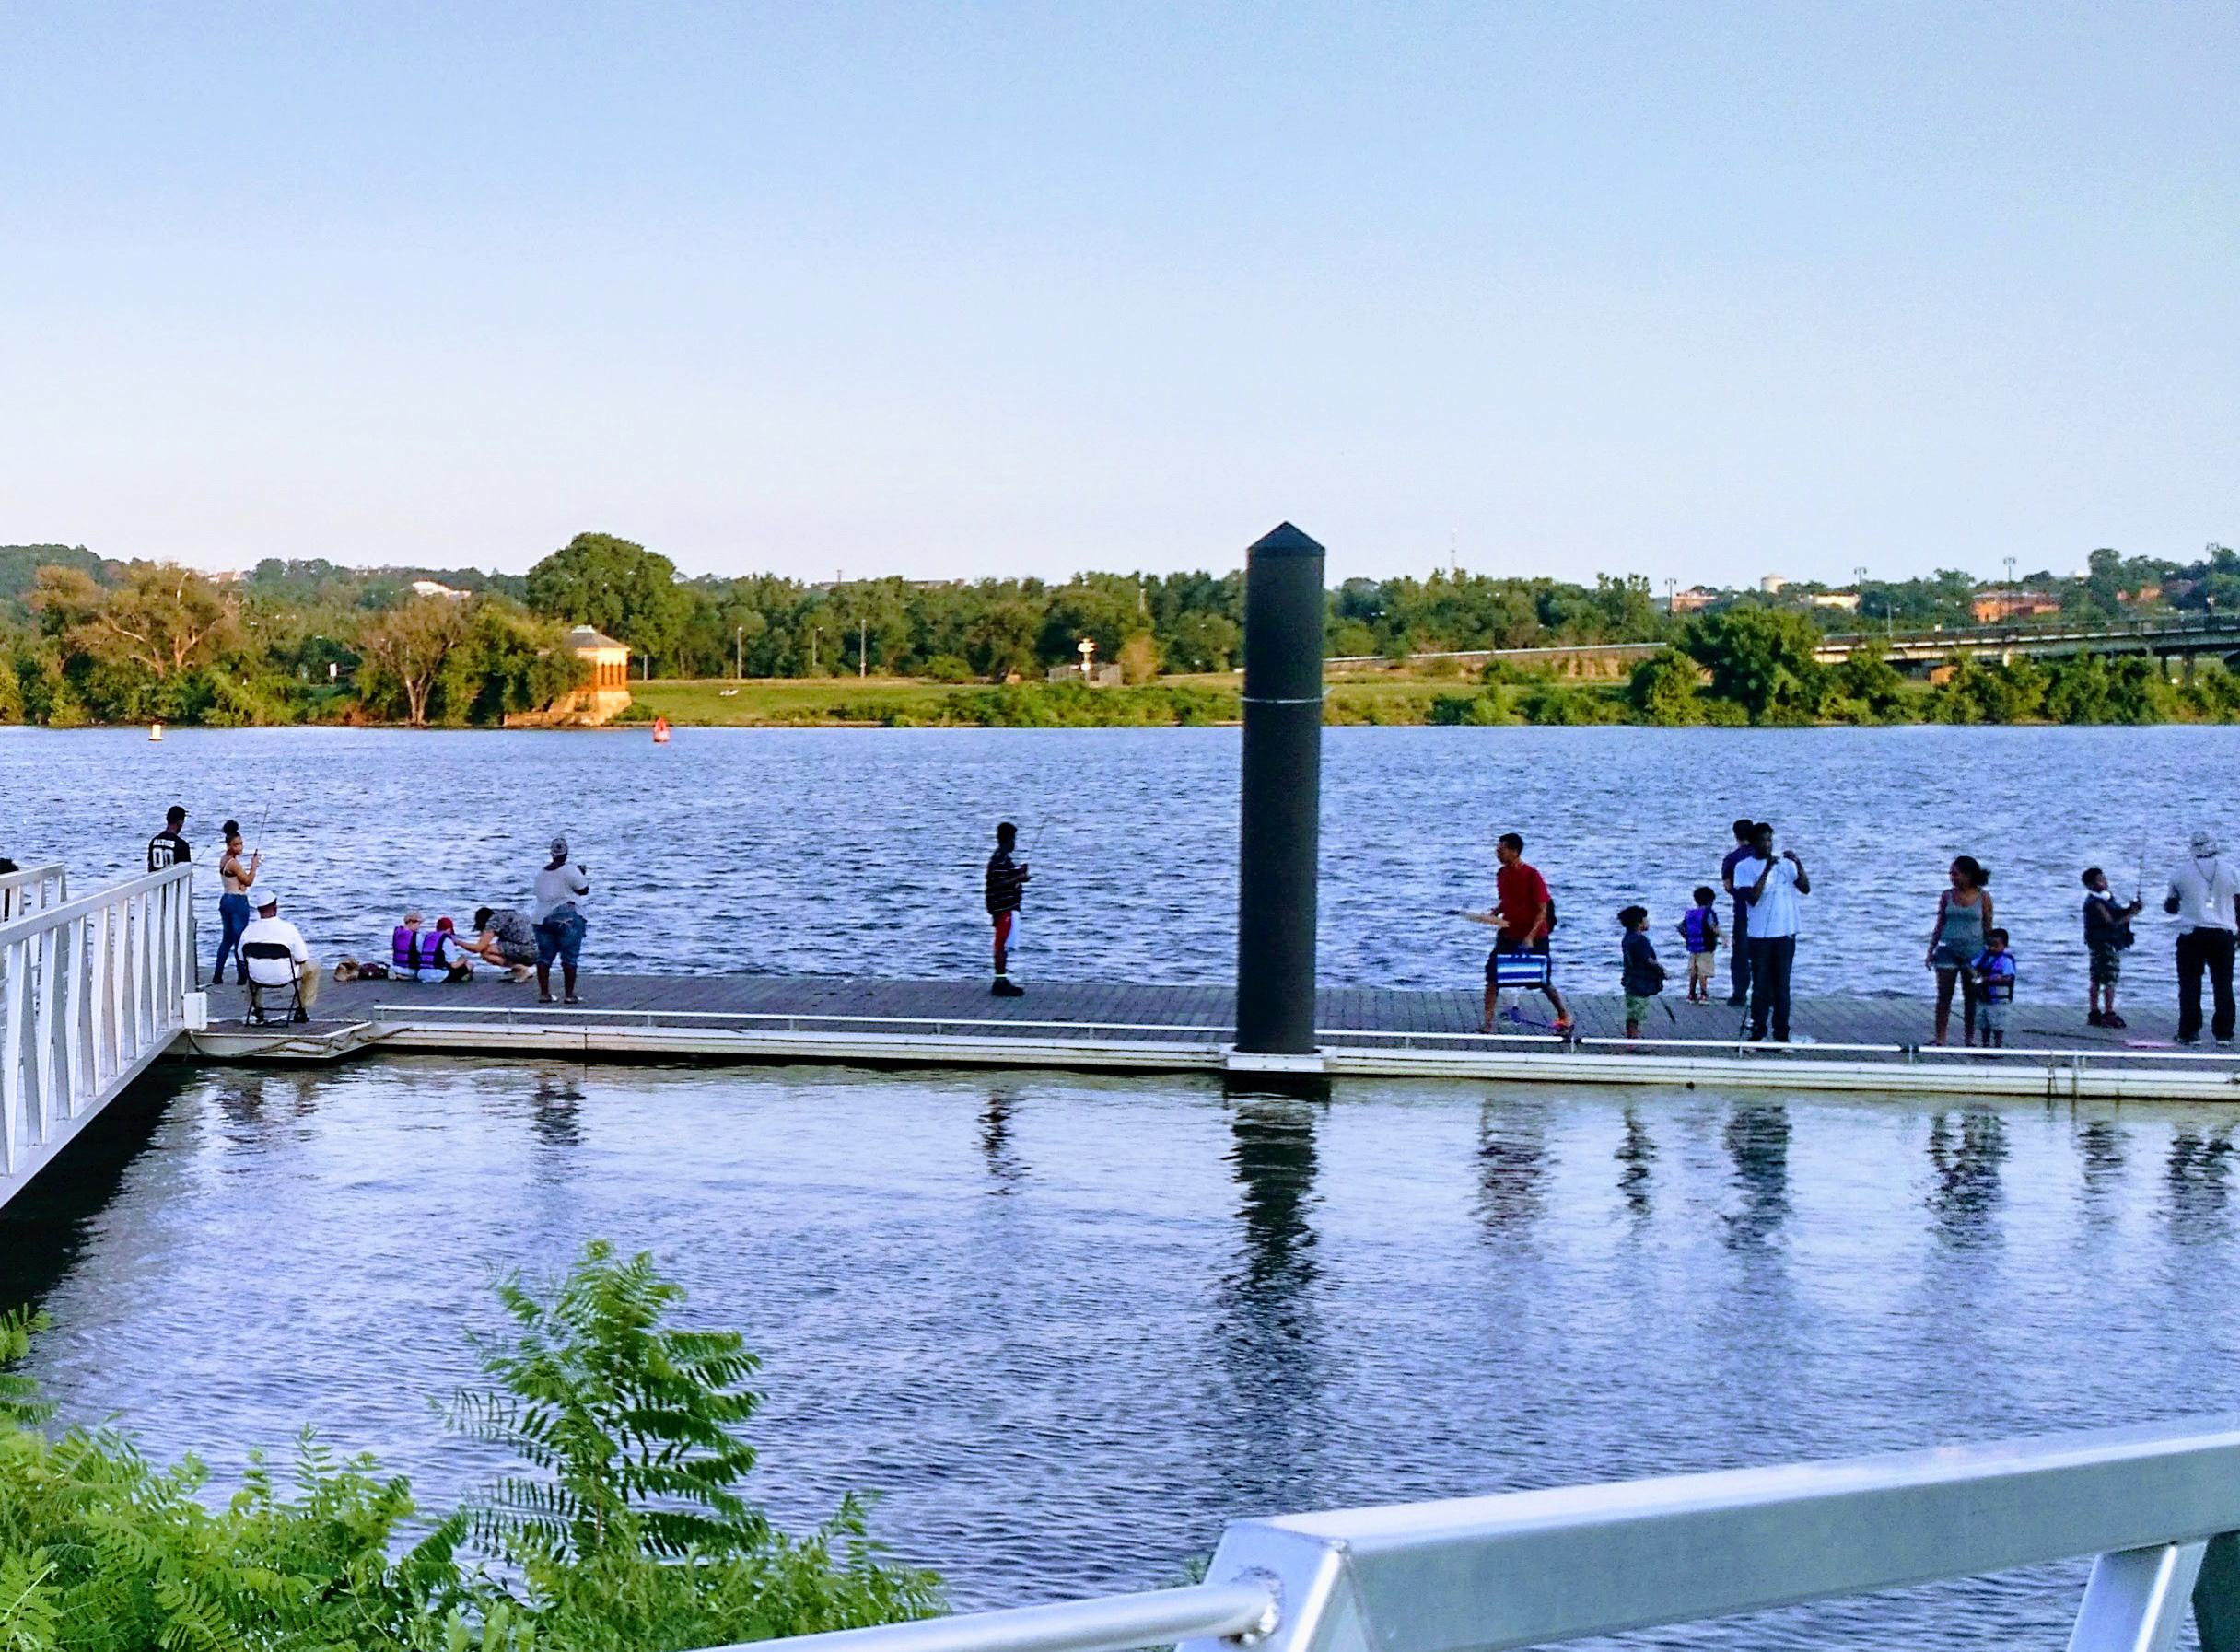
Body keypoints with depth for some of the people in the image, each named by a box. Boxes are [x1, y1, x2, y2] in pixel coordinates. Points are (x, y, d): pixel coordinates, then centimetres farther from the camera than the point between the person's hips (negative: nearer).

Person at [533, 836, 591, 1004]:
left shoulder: (541, 874, 13)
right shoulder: (569, 871, -6)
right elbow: (584, 890, -3)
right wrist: (583, 874, 14)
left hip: (542, 918, 5)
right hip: (567, 917, -5)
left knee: (544, 956, 8)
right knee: (569, 957, -2)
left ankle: (544, 993, 5)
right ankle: (570, 994, -2)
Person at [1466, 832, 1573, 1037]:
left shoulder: (1532, 875, -17)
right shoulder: (1502, 874, 3)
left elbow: (1542, 910, -15)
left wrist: (1530, 936, -24)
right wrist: (1493, 914, -2)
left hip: (1534, 937, -5)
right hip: (1508, 935, 5)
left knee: (1544, 982, 7)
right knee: (1492, 979, -7)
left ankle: (1565, 1018, 27)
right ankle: (1487, 1025, -5)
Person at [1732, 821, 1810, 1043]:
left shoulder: (1785, 864, 7)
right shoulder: (1744, 867, 0)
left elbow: (1806, 889, -2)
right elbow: (1752, 898, -13)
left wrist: (1798, 864, -15)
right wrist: (1766, 871, -19)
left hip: (1785, 933, 2)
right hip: (1759, 934, -2)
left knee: (1782, 984, 4)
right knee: (1760, 983, 2)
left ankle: (1781, 1031, 9)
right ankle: (1758, 1027, 12)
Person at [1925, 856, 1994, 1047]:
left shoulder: (1983, 897, -1)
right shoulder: (1947, 896, 3)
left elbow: (1987, 927, 3)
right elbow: (1939, 926, 8)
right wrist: (1930, 951, 5)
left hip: (1973, 951, -1)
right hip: (1948, 950, 1)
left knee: (1971, 998, 5)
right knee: (1944, 996, 0)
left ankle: (1969, 1038, 13)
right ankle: (1940, 1039, 3)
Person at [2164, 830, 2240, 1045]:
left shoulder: (2181, 871, 0)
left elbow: (2170, 905, 9)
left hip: (2191, 933, -1)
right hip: (2222, 934, 1)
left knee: (2190, 985, 3)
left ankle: (2189, 1033, -1)